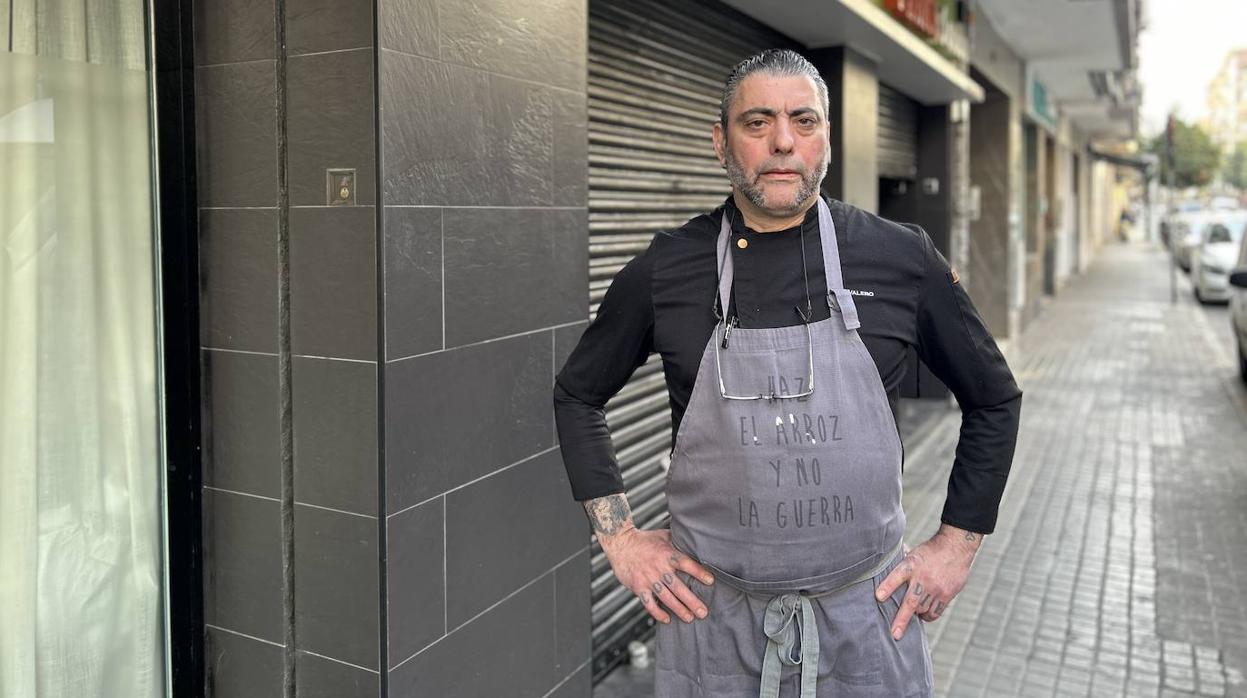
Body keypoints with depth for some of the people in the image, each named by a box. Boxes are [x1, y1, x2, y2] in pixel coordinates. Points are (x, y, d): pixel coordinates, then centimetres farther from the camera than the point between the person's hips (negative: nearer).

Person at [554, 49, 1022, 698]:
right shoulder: (665, 270, -5)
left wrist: (956, 544, 3)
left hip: (868, 613, 0)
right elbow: (577, 394, 8)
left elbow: (993, 398, 7)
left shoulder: (902, 259, -5)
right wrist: (620, 538, 2)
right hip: (712, 614, 0)